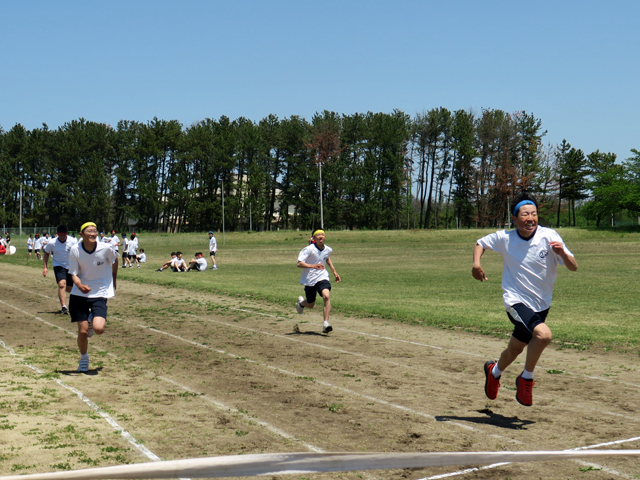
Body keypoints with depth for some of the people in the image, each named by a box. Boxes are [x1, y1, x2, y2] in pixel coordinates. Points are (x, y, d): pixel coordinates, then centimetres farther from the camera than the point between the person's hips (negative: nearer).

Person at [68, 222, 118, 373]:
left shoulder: (106, 248, -13)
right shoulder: (75, 250, -12)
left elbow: (115, 260, 8)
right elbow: (74, 274, -10)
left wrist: (113, 281, 17)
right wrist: (80, 285, -31)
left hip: (100, 293, 0)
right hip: (79, 294, 1)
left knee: (98, 329, -17)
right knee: (83, 332, 0)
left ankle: (93, 320, 22)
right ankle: (84, 359, 29)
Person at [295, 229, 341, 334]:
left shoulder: (328, 249, 1)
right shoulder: (309, 249, -16)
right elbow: (299, 264, -22)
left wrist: (334, 271, 21)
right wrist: (313, 266, -35)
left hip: (322, 277, 2)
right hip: (309, 280, -2)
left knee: (327, 296, -26)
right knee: (311, 305, 12)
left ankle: (326, 324, -25)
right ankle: (301, 302, 50)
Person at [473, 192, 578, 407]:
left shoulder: (549, 236, -10)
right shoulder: (505, 238, -8)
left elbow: (573, 267, -11)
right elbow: (480, 243, 11)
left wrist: (562, 252, -32)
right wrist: (476, 263, -8)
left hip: (541, 304, 3)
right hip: (516, 301, -3)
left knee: (515, 349, 16)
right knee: (543, 334, -28)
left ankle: (494, 371, 48)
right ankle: (526, 379, -5)